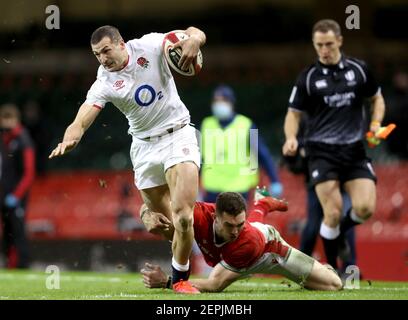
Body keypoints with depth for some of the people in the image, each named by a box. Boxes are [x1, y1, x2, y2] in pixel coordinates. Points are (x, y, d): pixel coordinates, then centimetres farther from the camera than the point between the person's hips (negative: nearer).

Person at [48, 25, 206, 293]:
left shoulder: (150, 46, -9)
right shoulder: (104, 84, -8)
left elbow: (196, 34, -10)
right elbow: (82, 120, -19)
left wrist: (192, 39, -36)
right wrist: (69, 140, -42)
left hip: (177, 134, -3)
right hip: (144, 147, 3)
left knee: (181, 215, -18)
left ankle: (180, 278, -6)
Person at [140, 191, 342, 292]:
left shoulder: (248, 242, -51)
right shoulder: (203, 215, -46)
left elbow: (215, 285, -51)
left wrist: (166, 282, -59)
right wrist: (149, 216, -65)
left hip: (269, 249, -4)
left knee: (334, 285, -3)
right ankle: (265, 203, 76)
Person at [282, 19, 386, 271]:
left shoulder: (359, 69, 5)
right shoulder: (308, 77, 0)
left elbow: (377, 99, 18)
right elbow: (294, 113, 6)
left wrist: (376, 123, -1)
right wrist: (291, 138, -14)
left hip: (354, 150, 2)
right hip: (322, 152, -2)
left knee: (365, 207, -13)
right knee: (333, 213, -12)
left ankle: (338, 234, 21)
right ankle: (332, 267, 6)